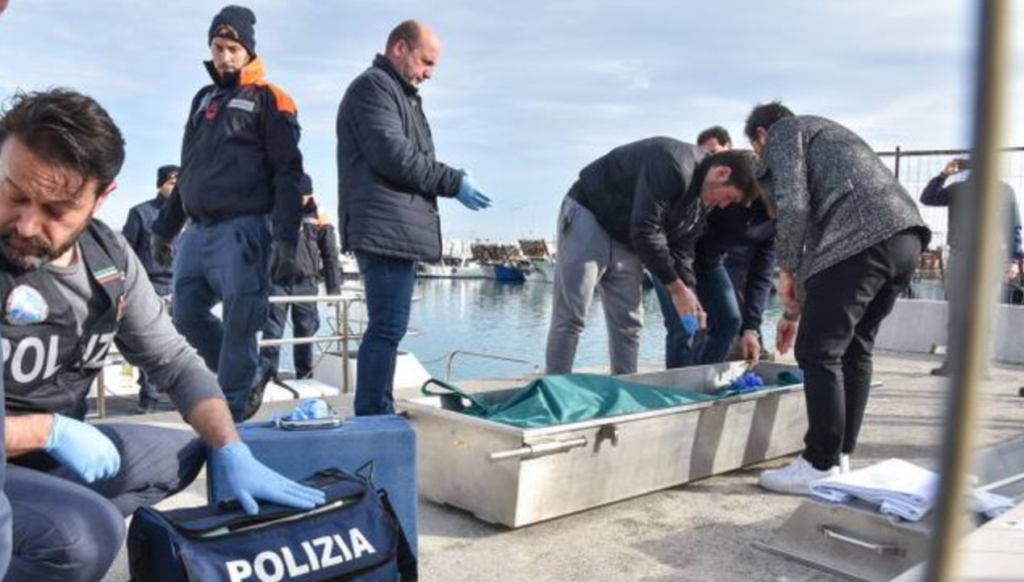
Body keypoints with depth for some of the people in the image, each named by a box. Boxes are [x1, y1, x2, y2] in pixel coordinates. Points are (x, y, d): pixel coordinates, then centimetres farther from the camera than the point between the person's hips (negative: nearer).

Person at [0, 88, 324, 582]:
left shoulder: (109, 257, -4)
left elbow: (176, 362, 1)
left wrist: (235, 455, -11)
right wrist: (49, 430, -23)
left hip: (51, 450, 7)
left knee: (179, 452, 7)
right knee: (86, 534, -29)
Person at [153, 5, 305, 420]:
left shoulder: (268, 100, 0)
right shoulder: (204, 99, 20)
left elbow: (287, 173, -9)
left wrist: (286, 238, -20)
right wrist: (164, 228, 25)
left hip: (240, 230, -7)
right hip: (197, 231, 7)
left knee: (239, 324, -7)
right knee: (187, 315, 8)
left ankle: (230, 412, 3)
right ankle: (242, 384, 24)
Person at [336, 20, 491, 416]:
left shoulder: (402, 95, 28)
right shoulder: (373, 86, -4)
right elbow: (394, 155, -16)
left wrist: (448, 184, 6)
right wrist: (455, 182, -9)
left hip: (399, 229, 10)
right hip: (385, 228, -10)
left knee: (387, 328, 11)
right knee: (387, 328, -11)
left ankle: (376, 416, 17)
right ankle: (372, 418, -7)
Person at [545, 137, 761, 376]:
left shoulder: (701, 200, 2)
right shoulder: (673, 167, -28)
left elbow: (681, 249, 6)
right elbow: (645, 232, -31)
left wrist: (689, 297, -9)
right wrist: (677, 288, -23)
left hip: (625, 238, 9)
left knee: (629, 322, 7)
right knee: (571, 317, -12)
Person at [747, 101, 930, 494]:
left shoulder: (783, 133, 12)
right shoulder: (824, 136, 37)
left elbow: (794, 205, -9)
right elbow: (819, 231, 35)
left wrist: (786, 271, 2)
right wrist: (797, 308, 36)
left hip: (862, 238, -9)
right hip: (906, 235, 9)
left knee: (818, 352, -3)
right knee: (854, 349, 16)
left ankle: (821, 467, 3)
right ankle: (839, 458, 21)